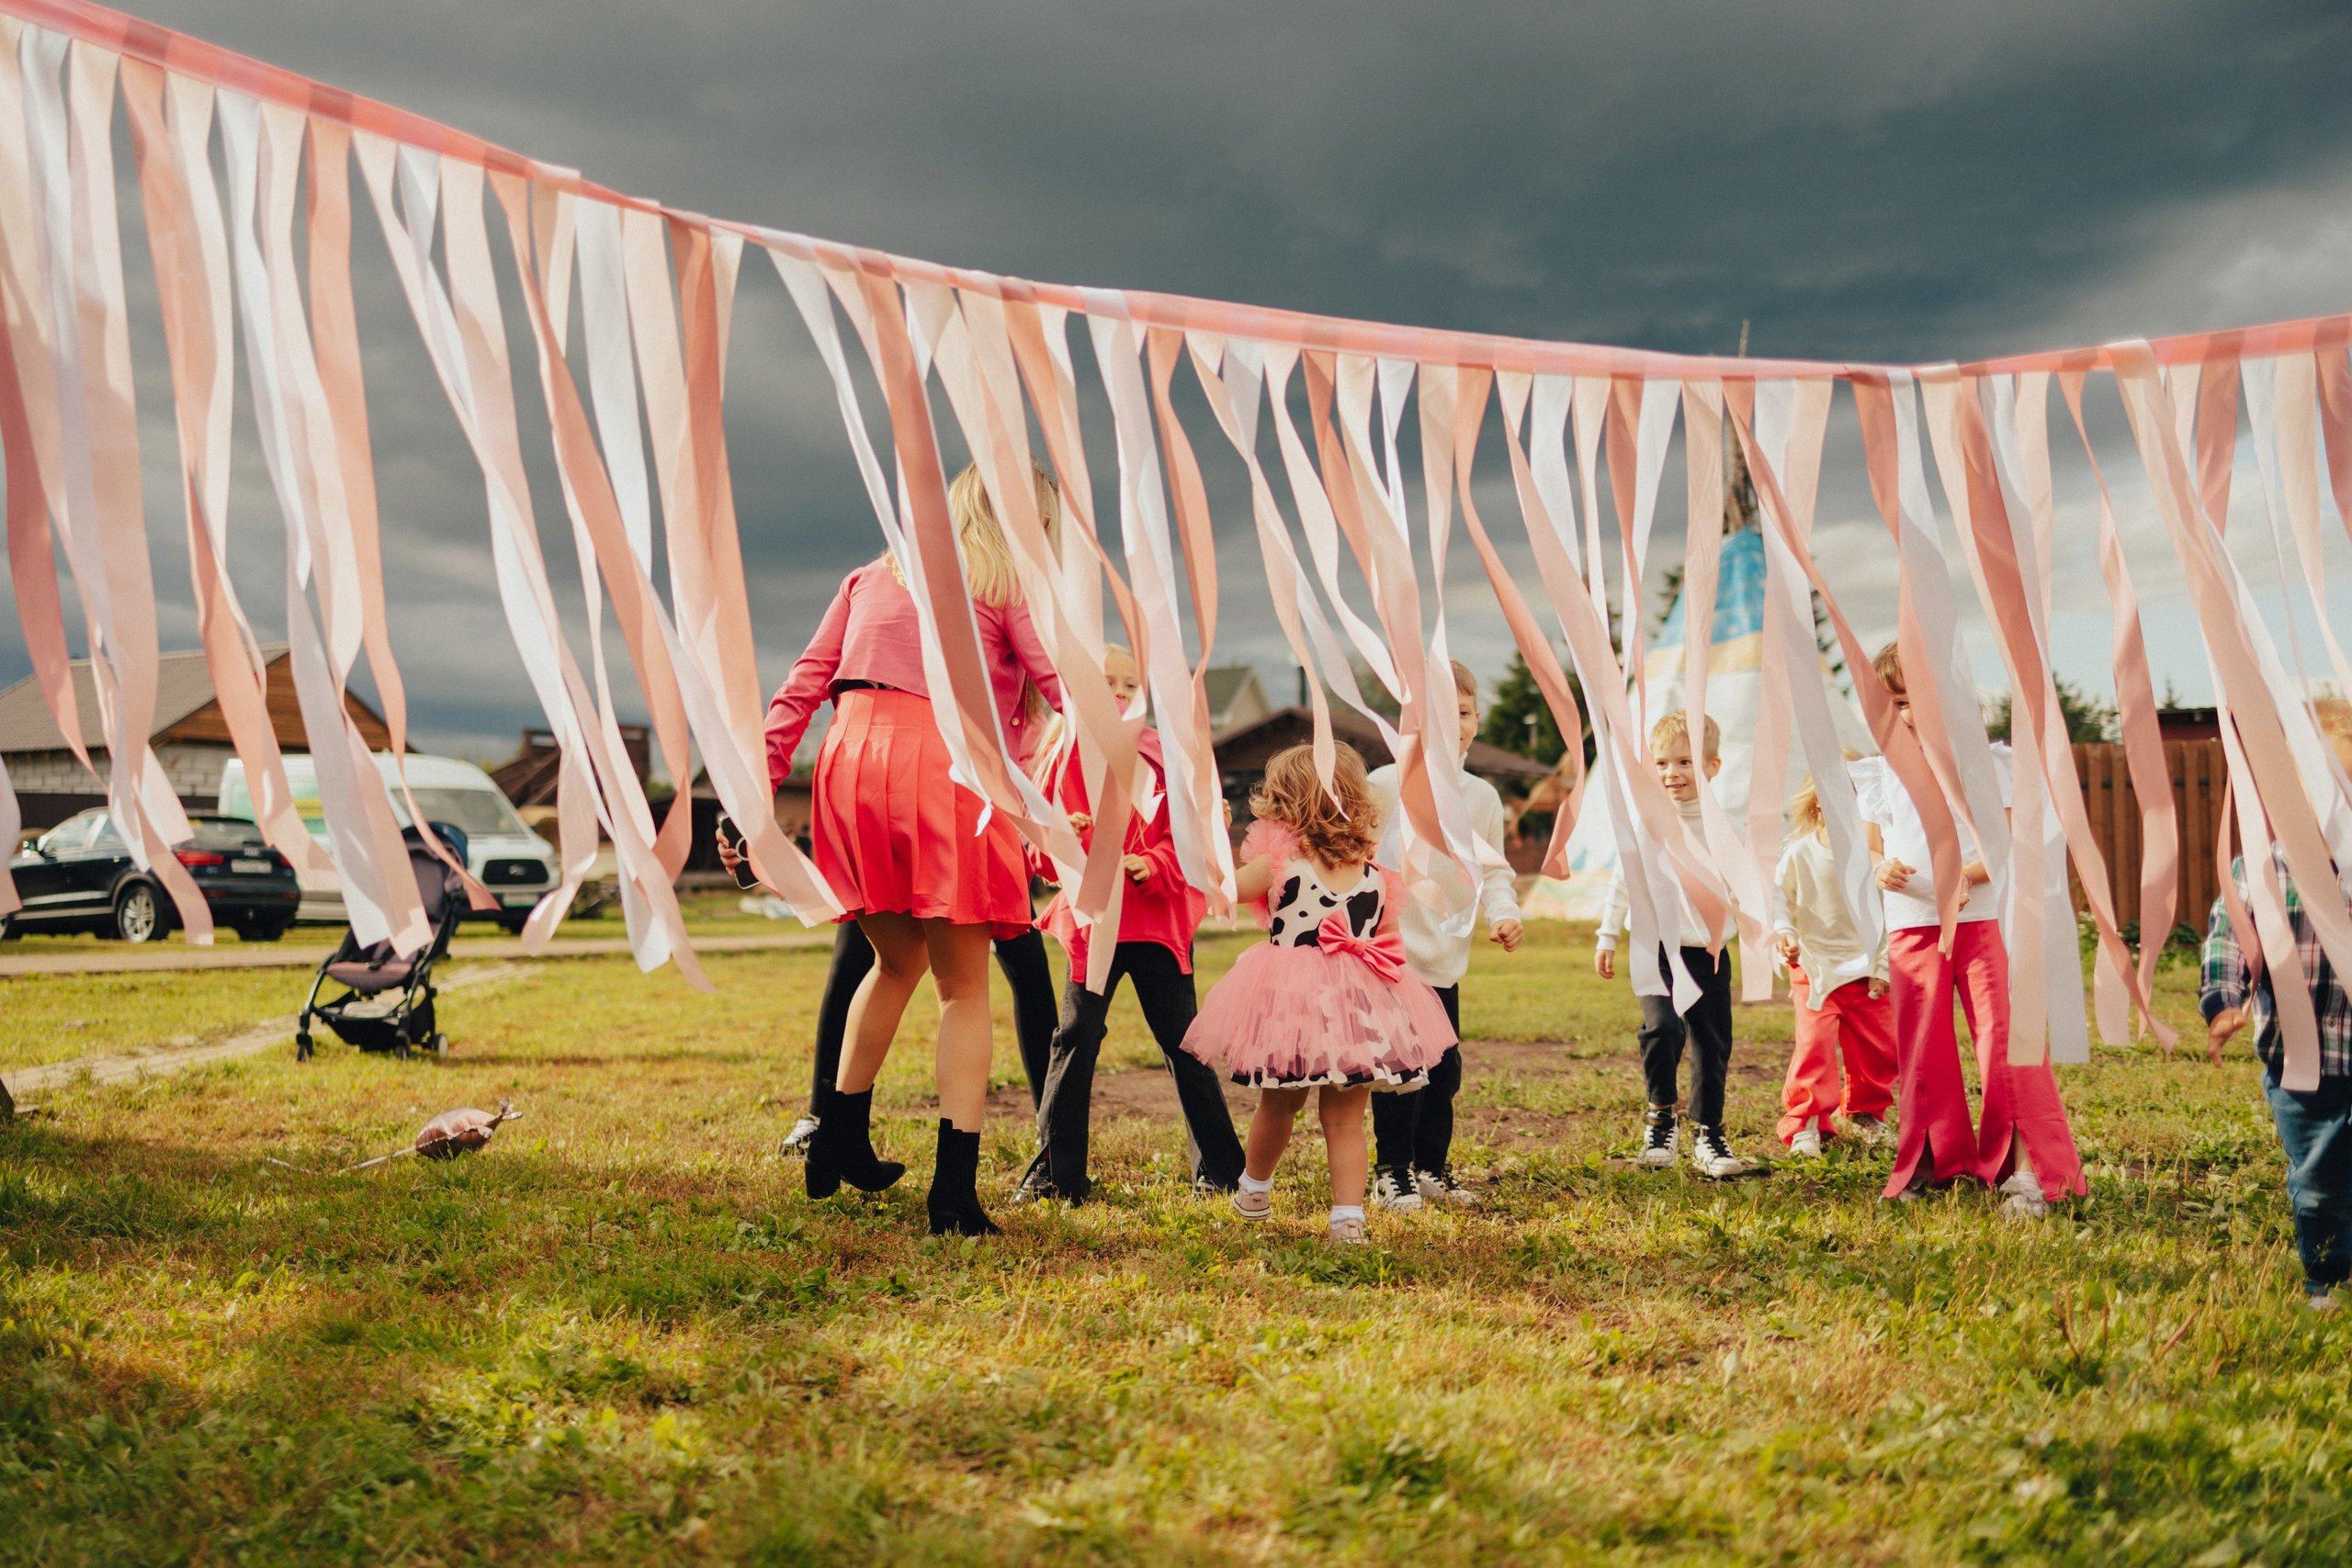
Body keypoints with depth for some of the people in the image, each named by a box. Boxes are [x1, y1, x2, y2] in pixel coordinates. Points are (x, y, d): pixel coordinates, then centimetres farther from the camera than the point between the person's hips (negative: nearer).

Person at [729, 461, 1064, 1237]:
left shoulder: (873, 577, 24)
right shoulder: (1010, 582, 10)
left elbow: (800, 687, 15)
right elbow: (1070, 689, -4)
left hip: (851, 760, 5)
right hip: (942, 765, -5)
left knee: (896, 962, 24)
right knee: (963, 986, 3)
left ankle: (840, 1142, 28)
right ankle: (954, 1187, -6)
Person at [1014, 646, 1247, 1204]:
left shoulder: (1165, 755, 6)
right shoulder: (1067, 755, 4)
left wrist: (1151, 866, -18)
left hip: (1159, 916, 1)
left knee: (1183, 1040, 5)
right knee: (1075, 1038, -5)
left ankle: (1218, 1168, 15)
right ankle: (1055, 1173, 5)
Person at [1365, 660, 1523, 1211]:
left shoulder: (1482, 797, 7)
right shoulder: (1385, 786, -8)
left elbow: (1493, 870, 14)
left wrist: (1503, 914, -4)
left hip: (1446, 959, 5)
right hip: (1390, 956, -5)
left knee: (1443, 1068, 10)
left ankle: (1432, 1167, 26)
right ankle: (1391, 1172, 11)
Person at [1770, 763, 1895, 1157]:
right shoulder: (1800, 854, -10)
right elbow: (1777, 899, 2)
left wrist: (1883, 969, -3)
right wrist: (1782, 932, -17)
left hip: (1866, 972, 2)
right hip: (1816, 969, -2)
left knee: (1877, 1048, 8)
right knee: (1814, 1045, -12)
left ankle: (1864, 1114, 31)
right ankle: (1805, 1125, 0)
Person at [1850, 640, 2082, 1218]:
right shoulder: (1879, 774, 10)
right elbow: (1874, 847, 13)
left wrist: (1968, 873, -21)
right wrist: (1880, 869, -12)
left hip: (1982, 919, -3)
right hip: (1911, 927, 3)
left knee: (2004, 1039, -10)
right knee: (1921, 1049, 7)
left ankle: (2027, 1169, -5)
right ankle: (1932, 1163, 21)